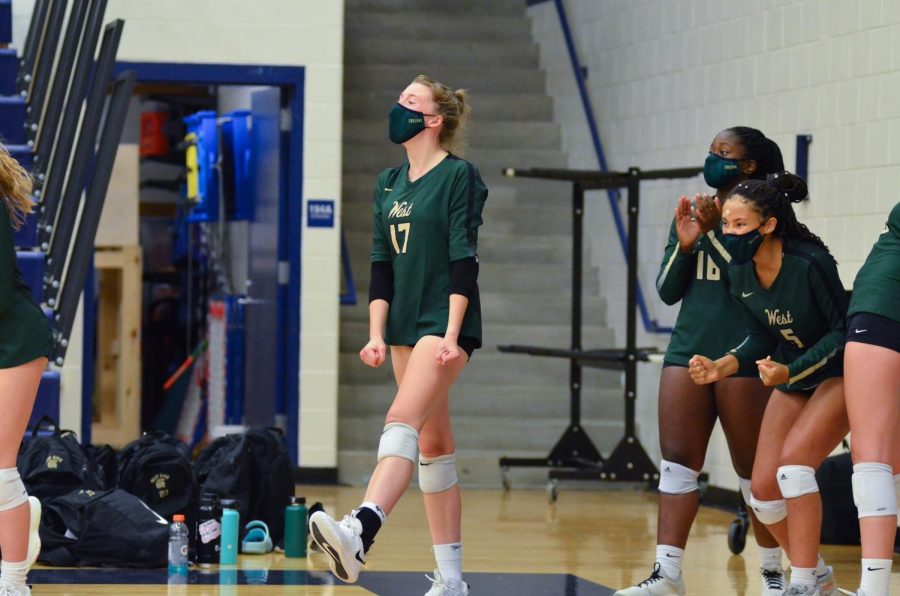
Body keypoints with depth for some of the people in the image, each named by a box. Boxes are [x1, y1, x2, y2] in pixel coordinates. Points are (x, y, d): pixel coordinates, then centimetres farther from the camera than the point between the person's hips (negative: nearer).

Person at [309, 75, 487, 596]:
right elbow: (382, 264, 14)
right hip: (405, 325, 8)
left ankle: (360, 534, -43)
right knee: (432, 445, 8)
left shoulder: (459, 176, -7)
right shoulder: (390, 184, 14)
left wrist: (452, 334, -19)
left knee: (403, 420, -25)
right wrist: (376, 334, 5)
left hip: (445, 323, -8)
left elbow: (464, 260, -13)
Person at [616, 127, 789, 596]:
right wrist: (684, 244, -5)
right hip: (688, 350, 5)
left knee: (753, 468, 1)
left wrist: (718, 233, -19)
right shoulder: (690, 214, 14)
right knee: (677, 460, -3)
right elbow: (667, 291, 12)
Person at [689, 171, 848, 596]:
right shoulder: (740, 273, -9)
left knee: (793, 461, -25)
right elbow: (762, 338, 3)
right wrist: (722, 367, -14)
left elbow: (843, 330, -20)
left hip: (841, 373, -7)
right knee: (763, 489, 0)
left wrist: (791, 371, -31)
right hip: (793, 378, 7)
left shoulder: (810, 263, -28)